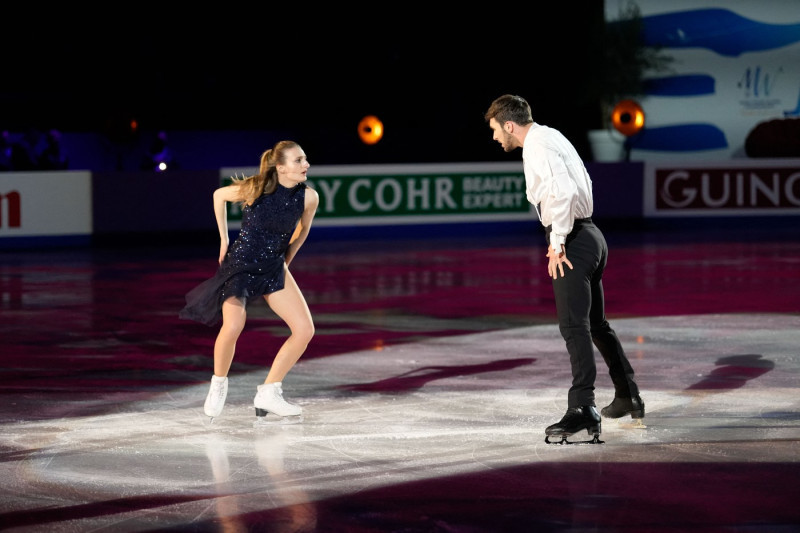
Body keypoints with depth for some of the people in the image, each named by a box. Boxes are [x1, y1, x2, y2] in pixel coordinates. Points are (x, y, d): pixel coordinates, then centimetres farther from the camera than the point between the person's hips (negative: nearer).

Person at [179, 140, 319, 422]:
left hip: (274, 269, 5)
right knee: (233, 326, -26)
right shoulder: (255, 189, -19)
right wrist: (224, 240, 2)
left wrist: (286, 259, 14)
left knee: (305, 330, -7)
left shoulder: (308, 197, -11)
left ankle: (268, 393, 5)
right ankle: (218, 384, 2)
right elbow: (219, 195, 2)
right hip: (240, 264, -4)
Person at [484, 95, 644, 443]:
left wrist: (558, 242, -21)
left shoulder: (538, 147, -14)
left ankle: (582, 409, -23)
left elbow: (563, 191, -28)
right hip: (589, 235, 10)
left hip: (573, 243, -10)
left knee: (574, 326, -16)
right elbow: (581, 183, 26)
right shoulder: (551, 137, 17)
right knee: (596, 323, 21)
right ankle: (627, 396, 33)